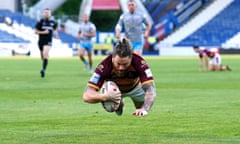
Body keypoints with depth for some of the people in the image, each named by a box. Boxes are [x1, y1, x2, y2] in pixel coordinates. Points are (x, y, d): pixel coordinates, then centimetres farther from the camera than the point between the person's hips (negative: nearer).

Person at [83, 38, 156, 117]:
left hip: (135, 87, 1)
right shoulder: (104, 66, -42)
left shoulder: (140, 63, -42)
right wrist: (106, 96, -67)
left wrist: (144, 109, -69)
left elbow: (151, 91, -48)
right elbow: (86, 96, -47)